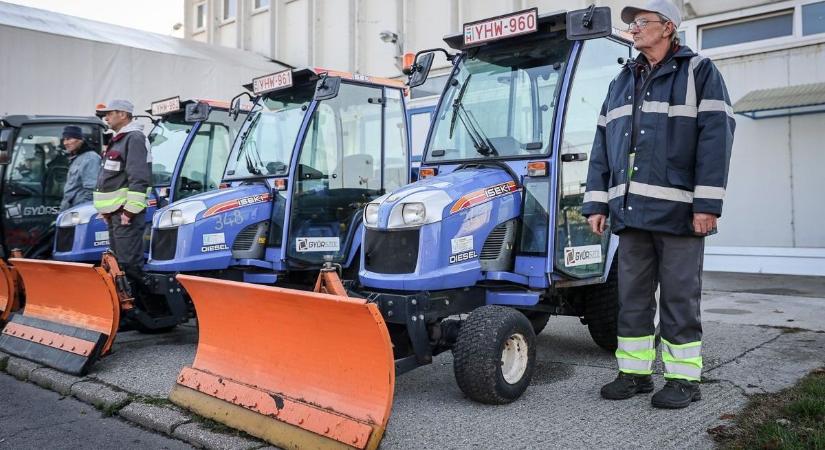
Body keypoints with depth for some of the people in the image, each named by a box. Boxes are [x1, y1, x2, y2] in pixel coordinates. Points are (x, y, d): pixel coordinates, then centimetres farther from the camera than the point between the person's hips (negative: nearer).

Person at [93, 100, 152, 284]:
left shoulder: (134, 138, -11)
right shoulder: (118, 140, 20)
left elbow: (139, 178, -20)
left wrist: (130, 209, -23)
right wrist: (107, 209, 23)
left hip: (126, 212, -11)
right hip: (115, 212, 11)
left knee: (129, 262, -10)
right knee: (117, 261, 15)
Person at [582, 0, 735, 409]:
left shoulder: (699, 72, 2)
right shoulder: (622, 81, 19)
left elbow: (715, 136, -8)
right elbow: (603, 145, 15)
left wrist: (707, 203, -16)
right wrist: (597, 202, 8)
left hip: (678, 211, -5)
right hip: (631, 210, 6)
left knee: (679, 297, 2)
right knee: (632, 295, 9)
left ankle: (683, 378, 13)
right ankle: (634, 371, 20)